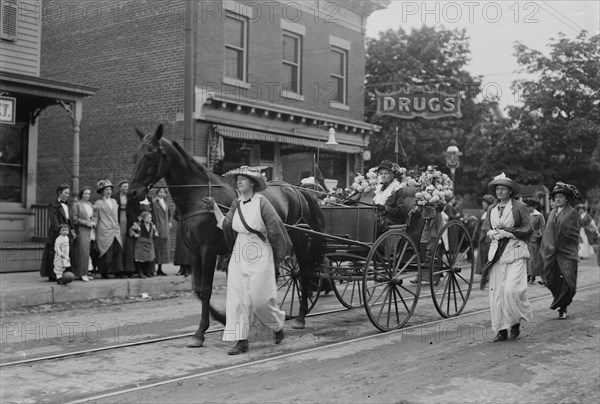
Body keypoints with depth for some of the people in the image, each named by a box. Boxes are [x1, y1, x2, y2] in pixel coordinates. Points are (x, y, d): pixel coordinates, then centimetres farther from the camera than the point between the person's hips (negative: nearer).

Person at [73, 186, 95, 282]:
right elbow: (75, 219, -6)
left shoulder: (90, 204, 18)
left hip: (91, 230, 6)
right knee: (83, 251, -13)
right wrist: (86, 222, -13)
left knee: (91, 251, 0)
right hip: (82, 230, -6)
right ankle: (82, 273, -11)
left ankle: (88, 271, 5)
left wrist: (93, 222, 9)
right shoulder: (77, 205, -1)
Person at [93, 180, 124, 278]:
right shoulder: (98, 203, 1)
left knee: (118, 251, -4)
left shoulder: (114, 201, 17)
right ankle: (104, 273, 3)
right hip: (104, 231, -5)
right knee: (106, 252, -6)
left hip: (115, 230, 5)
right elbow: (95, 217, 1)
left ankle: (118, 272, -2)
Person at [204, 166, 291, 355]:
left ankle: (278, 325, 27)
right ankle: (241, 340, 8)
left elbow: (275, 230, -8)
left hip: (260, 256, -6)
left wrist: (280, 255, -4)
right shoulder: (236, 204, 8)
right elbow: (225, 225, 4)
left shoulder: (262, 203, -11)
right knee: (236, 298, 1)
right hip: (239, 255, 6)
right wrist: (214, 207, 0)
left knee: (260, 298, -2)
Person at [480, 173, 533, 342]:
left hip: (515, 253, -4)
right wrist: (491, 233, -3)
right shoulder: (491, 209, 14)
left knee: (511, 290, -16)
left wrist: (507, 233, -11)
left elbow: (528, 229, -4)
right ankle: (501, 329, 7)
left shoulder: (519, 207, -1)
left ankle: (516, 322, 9)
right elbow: (484, 229, 19)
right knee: (496, 292, 0)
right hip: (496, 254, 5)